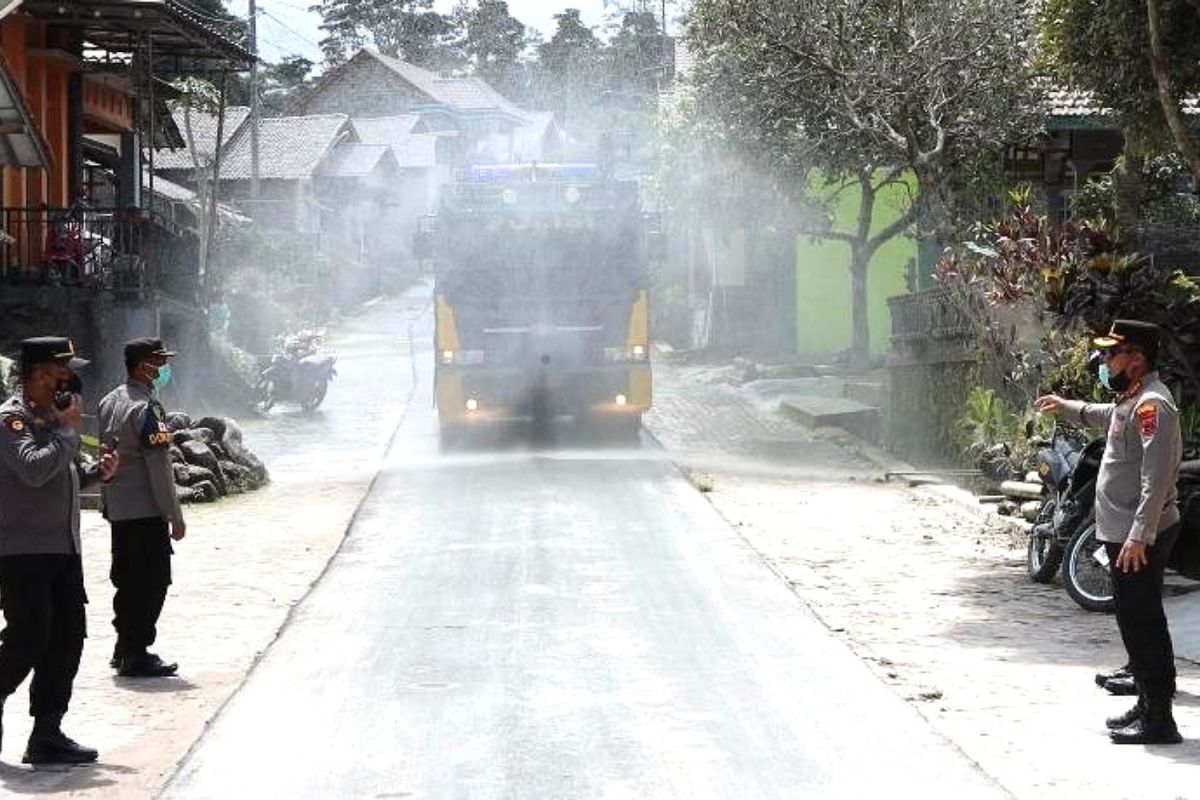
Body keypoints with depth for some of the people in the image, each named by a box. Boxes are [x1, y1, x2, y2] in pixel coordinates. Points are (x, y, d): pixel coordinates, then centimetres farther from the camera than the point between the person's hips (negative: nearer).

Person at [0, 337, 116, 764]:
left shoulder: (52, 416, 15)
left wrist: (97, 472, 8)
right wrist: (69, 430, -17)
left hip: (63, 550, 9)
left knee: (68, 639, 7)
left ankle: (47, 735, 13)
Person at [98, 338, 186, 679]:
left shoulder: (110, 401, 10)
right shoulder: (147, 408, -17)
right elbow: (159, 468, -19)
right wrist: (175, 516, -14)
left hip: (116, 506, 9)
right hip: (146, 510, -9)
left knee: (127, 578, 16)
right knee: (153, 580, -3)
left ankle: (124, 648, 23)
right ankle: (137, 655, -2)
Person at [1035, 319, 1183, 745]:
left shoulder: (1153, 404, -19)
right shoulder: (1133, 398, 13)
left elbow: (1157, 477, -26)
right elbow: (1108, 415, 40)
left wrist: (1139, 535, -29)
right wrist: (1067, 407, 44)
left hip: (1138, 537, -11)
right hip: (1127, 532, 11)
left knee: (1140, 623, -8)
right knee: (1140, 621, 16)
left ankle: (1158, 720, -5)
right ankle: (1150, 704, 25)